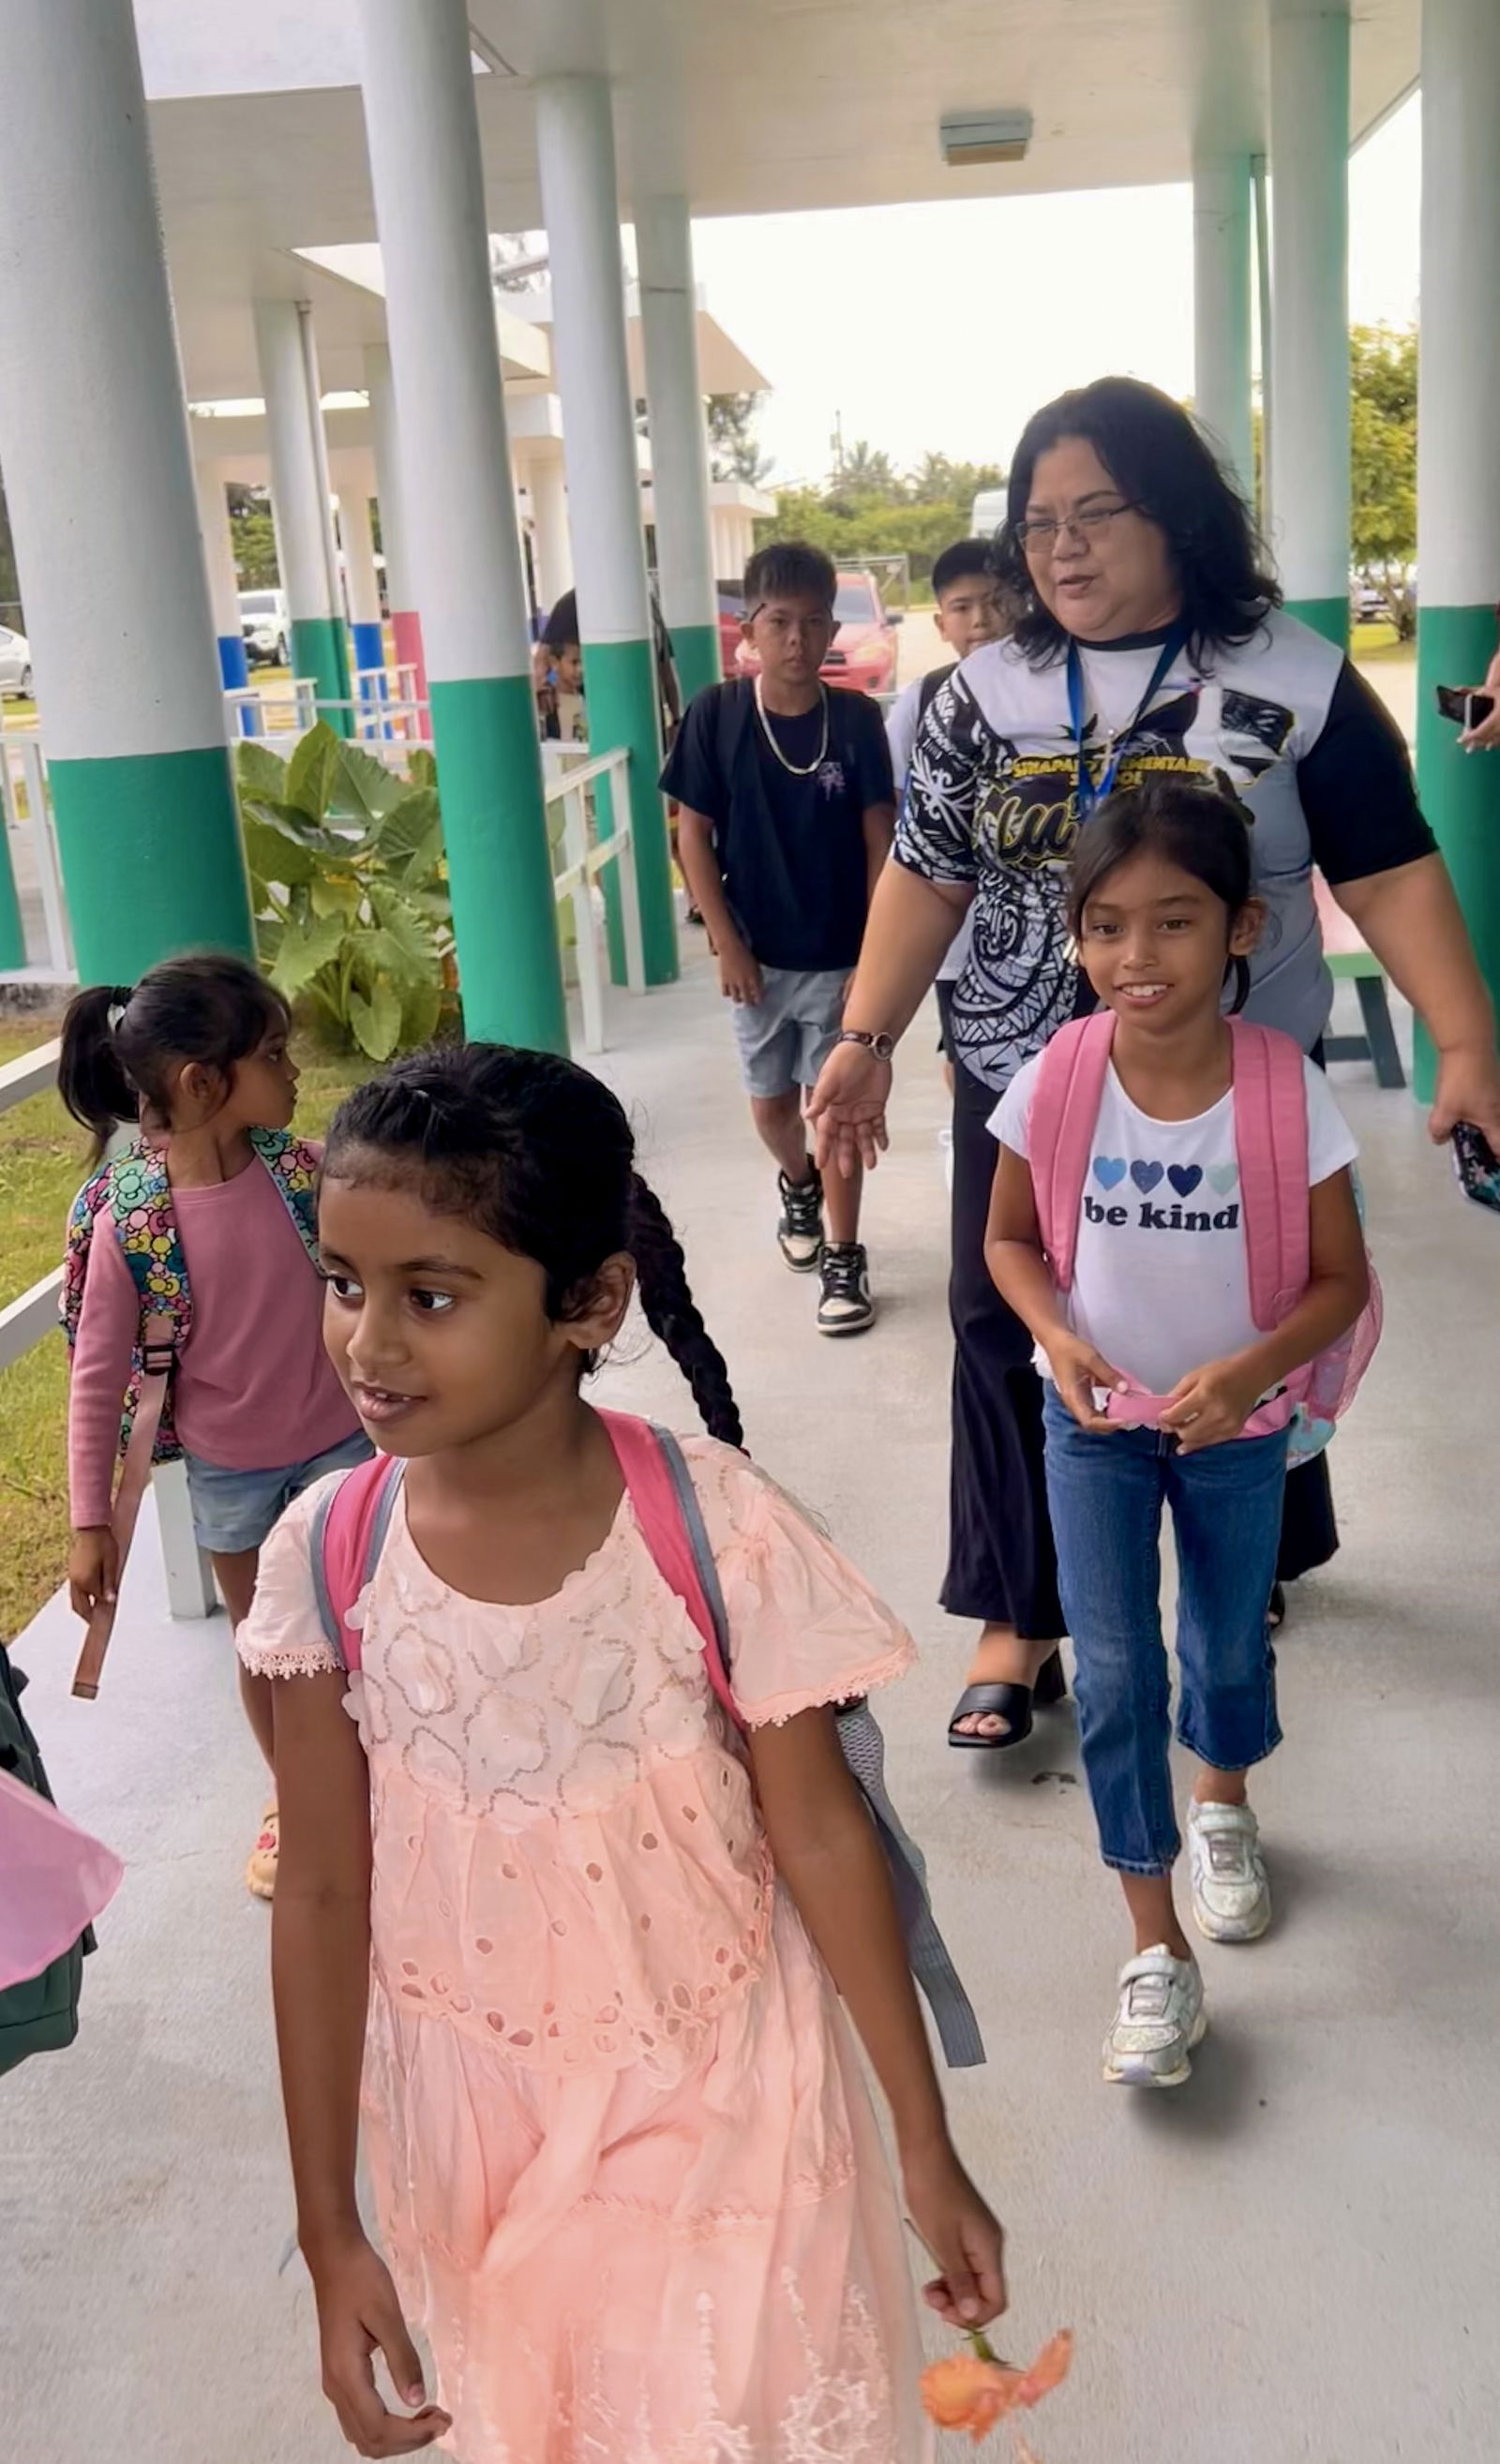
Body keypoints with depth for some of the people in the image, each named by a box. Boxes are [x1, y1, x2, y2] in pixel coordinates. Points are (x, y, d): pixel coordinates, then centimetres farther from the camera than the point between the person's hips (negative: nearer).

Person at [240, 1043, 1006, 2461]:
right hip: (468, 2120, 3)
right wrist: (326, 2228, -2)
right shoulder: (326, 1555, -16)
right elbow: (323, 1896, -7)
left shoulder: (713, 1529, -23)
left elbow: (821, 1839, -12)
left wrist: (928, 2149, -4)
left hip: (713, 2103, -2)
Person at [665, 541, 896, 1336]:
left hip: (841, 952, -1)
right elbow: (693, 833, -5)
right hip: (758, 953, 1)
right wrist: (725, 940, -8)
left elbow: (880, 839, -5)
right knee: (770, 1100, 16)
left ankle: (843, 1257, 15)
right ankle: (799, 1186, 47)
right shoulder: (716, 715, -9)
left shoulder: (856, 718, -8)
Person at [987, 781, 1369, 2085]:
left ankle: (1223, 1809, 53)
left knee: (1229, 1643, 20)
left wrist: (1249, 1369, -27)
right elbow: (1010, 1241, -3)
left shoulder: (1288, 1093, -20)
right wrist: (1059, 1336, -21)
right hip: (1096, 1421, 0)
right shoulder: (1054, 1084, -17)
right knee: (1115, 1677, -1)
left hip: (1236, 1423, 0)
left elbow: (1340, 1278, -11)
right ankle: (1159, 1954, 13)